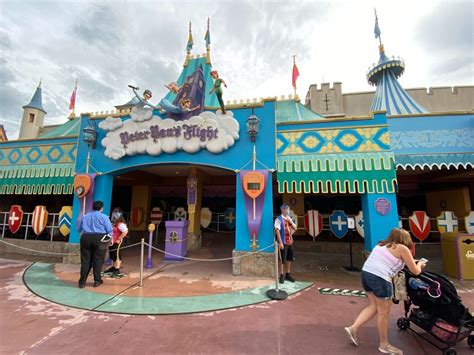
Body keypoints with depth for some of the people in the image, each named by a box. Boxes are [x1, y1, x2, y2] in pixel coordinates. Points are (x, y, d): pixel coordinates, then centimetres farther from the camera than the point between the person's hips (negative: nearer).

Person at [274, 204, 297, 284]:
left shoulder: (289, 218, 10)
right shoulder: (278, 219, -12)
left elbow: (295, 228, 13)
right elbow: (277, 231, -16)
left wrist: (291, 222, -6)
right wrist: (280, 242, -20)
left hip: (290, 242, 7)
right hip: (283, 242, -7)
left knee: (289, 259, 14)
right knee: (282, 259, 2)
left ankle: (288, 274, 27)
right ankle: (282, 275, 15)